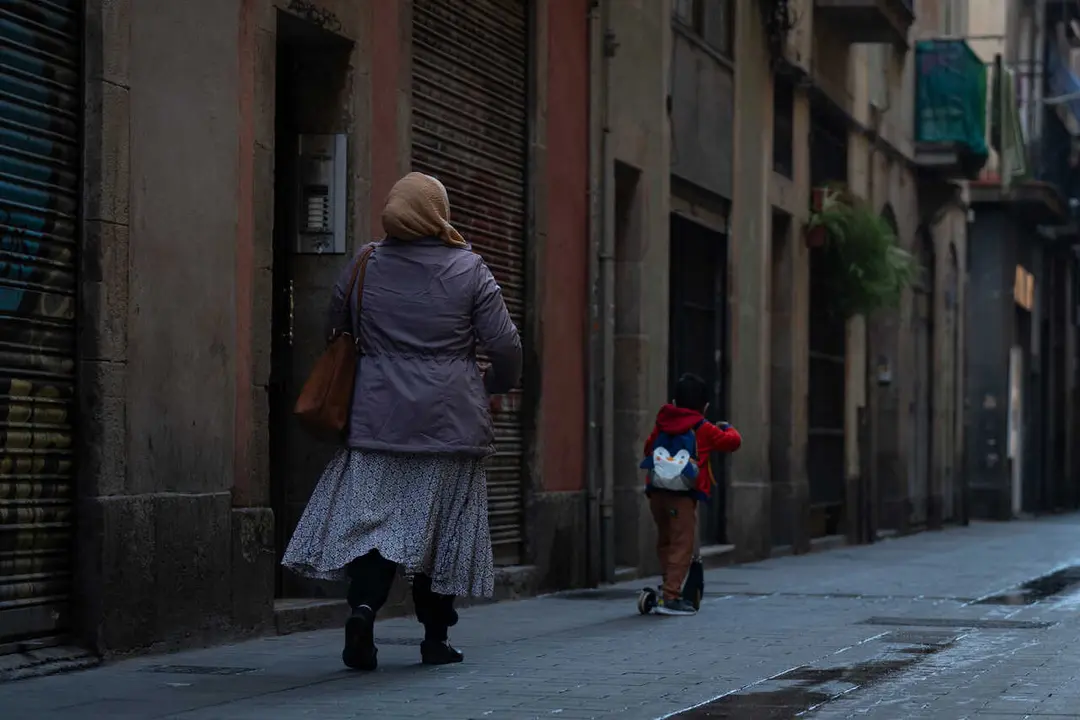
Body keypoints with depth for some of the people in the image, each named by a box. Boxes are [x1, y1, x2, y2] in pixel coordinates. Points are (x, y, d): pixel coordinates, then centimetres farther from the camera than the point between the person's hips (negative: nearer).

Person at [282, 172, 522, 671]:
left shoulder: (363, 268, 4)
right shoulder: (469, 271, -3)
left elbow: (334, 334, 15)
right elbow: (506, 345, -3)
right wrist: (497, 383, 17)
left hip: (378, 418, 2)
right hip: (450, 420, -1)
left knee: (372, 516, 2)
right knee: (440, 525, 7)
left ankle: (363, 605, -21)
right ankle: (436, 638, 12)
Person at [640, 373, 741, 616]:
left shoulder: (661, 424, 13)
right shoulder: (703, 430, 1)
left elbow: (648, 447, 24)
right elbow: (733, 441, 7)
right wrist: (727, 429, 27)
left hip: (657, 492, 6)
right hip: (682, 496, -6)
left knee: (665, 542, 19)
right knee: (682, 545, -4)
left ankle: (670, 588, 23)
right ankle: (670, 597, -11)